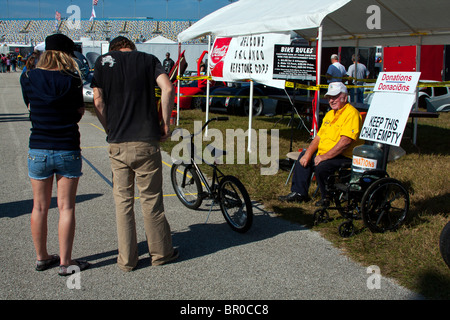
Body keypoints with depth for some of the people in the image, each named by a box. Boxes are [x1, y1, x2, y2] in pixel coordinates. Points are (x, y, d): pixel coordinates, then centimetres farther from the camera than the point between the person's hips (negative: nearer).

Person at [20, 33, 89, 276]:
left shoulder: (28, 78, -1)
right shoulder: (73, 80, -7)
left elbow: (31, 108, 11)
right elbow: (79, 113, 1)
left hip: (38, 150, 3)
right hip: (68, 151, -2)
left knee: (40, 207, 13)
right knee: (66, 207, 5)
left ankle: (41, 258, 26)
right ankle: (65, 262, 10)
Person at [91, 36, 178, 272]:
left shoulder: (103, 61, 8)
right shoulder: (148, 59, 6)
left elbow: (98, 101, -1)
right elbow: (167, 88, -10)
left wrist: (109, 130, 9)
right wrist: (165, 125, -3)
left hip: (117, 144, 1)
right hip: (146, 142, -1)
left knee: (123, 201, 10)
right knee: (151, 199, 9)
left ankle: (126, 259, 16)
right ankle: (160, 253, 21)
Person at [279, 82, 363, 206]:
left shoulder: (351, 113, -15)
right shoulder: (330, 114, 17)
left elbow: (345, 142, -25)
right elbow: (319, 137, 16)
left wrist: (324, 157, -23)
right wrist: (308, 154, 0)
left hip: (345, 157, -10)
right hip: (325, 154, 10)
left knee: (321, 167, -30)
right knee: (303, 158, 5)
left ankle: (328, 198, -7)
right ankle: (299, 192, 10)